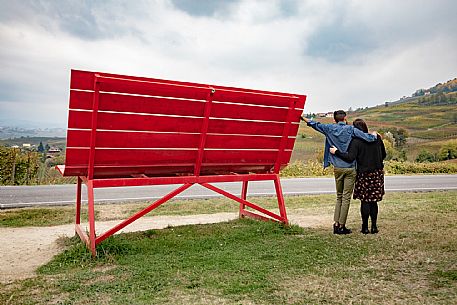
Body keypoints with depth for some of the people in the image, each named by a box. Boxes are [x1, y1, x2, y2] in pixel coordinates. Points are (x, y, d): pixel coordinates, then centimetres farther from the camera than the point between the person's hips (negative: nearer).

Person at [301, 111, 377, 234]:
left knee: (339, 197, 15)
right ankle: (342, 226, 4)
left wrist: (302, 118, 31)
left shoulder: (330, 129, 2)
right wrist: (374, 135, 11)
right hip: (350, 168, -4)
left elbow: (315, 124, 16)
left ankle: (336, 224, 9)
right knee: (346, 198, 1)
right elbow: (369, 138, -12)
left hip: (337, 168, 4)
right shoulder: (351, 129, -7)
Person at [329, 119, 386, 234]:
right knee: (373, 201, 13)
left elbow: (350, 157, -25)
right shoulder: (377, 138, 3)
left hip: (364, 174, -4)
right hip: (377, 173, 4)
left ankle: (365, 227, 9)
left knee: (365, 201, 5)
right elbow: (383, 155, 12)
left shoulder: (356, 142, -14)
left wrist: (336, 151, -16)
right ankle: (374, 226, 16)